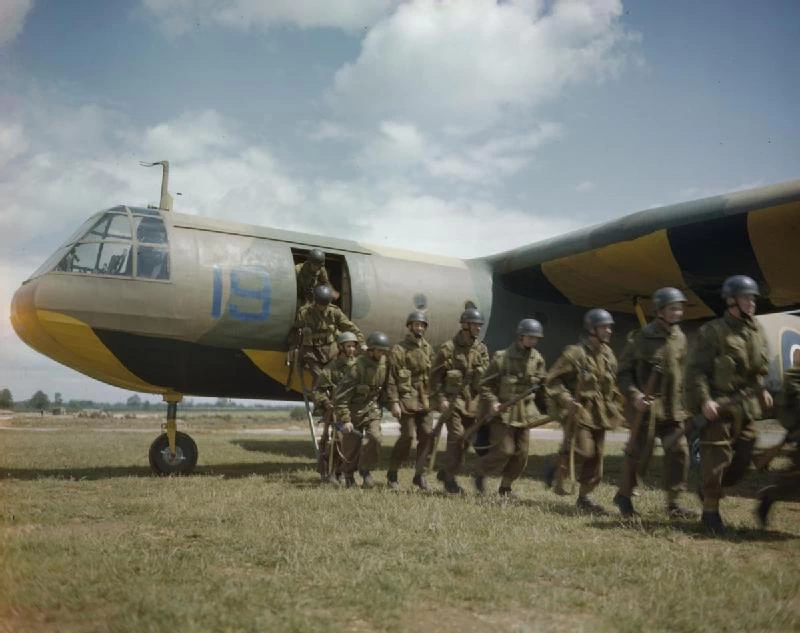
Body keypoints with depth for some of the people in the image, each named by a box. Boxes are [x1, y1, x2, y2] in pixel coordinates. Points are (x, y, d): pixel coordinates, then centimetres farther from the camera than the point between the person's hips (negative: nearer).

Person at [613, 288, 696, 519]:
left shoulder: (680, 337, 8)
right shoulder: (641, 338, -8)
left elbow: (682, 372, 17)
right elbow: (623, 372, -5)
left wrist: (684, 401, 13)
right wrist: (634, 395, -19)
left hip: (673, 407, 5)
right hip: (646, 405, -5)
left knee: (679, 451, -1)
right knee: (639, 452, 0)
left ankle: (673, 503, 10)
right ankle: (624, 496, 20)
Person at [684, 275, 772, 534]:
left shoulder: (757, 331, 11)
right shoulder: (712, 332, -9)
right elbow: (695, 369, -13)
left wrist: (762, 389, 10)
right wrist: (704, 400, -22)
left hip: (747, 408, 7)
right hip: (720, 406, -7)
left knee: (742, 461, 10)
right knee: (716, 460, -3)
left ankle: (708, 489, 32)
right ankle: (710, 511, 10)